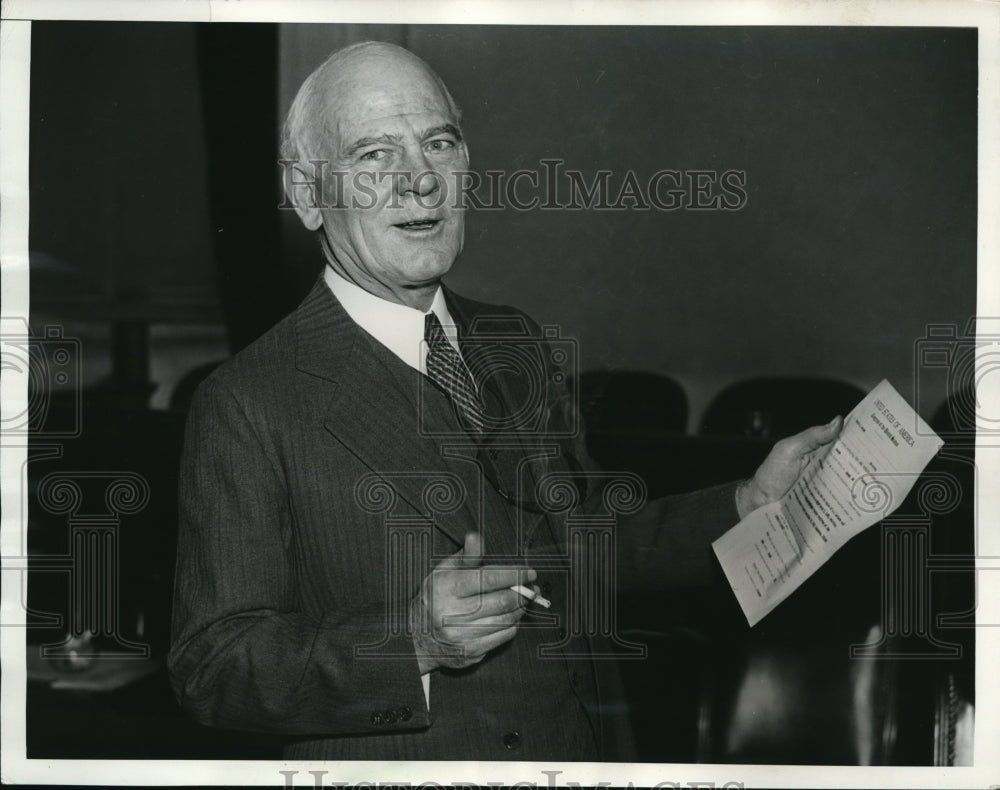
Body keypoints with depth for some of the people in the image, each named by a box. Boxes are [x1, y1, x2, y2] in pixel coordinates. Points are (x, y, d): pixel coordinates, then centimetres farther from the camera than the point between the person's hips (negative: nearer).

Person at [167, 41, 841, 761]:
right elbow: (212, 667, -19)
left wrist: (752, 503, 0)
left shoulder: (521, 345, 4)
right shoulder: (247, 406, -16)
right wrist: (414, 641, -30)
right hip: (394, 762, -5)